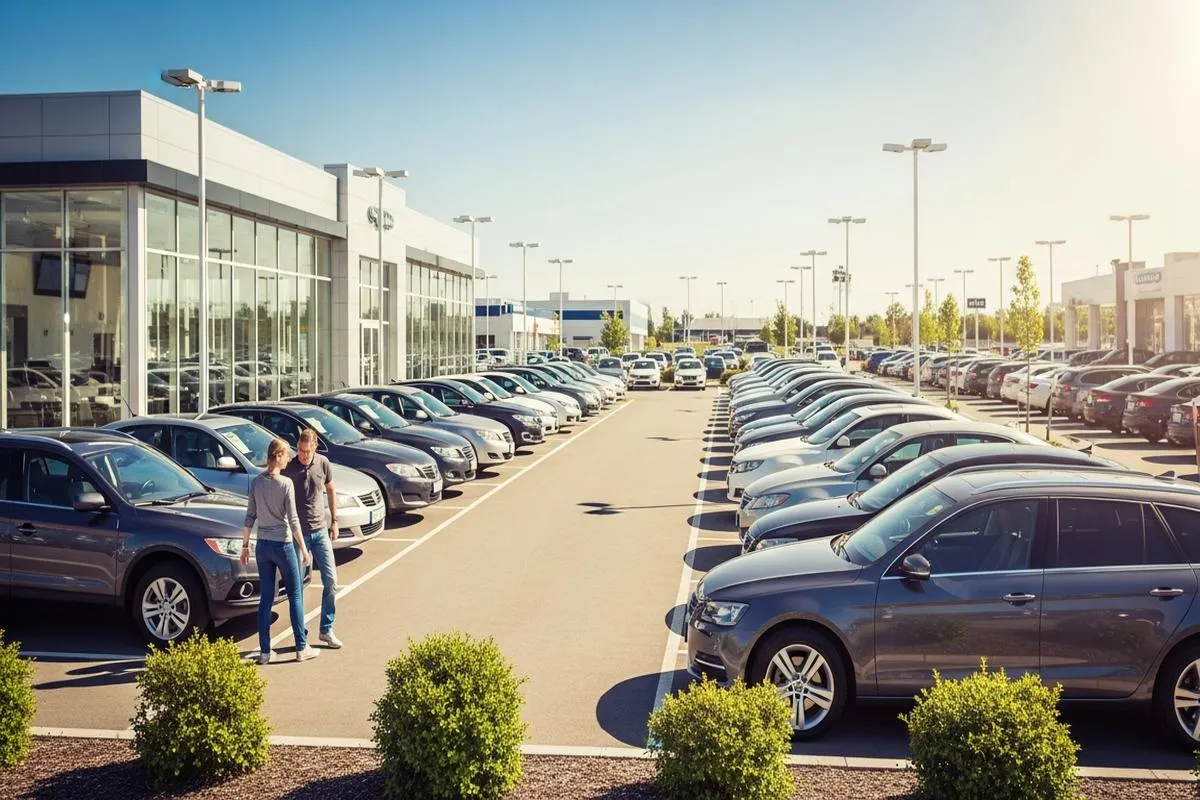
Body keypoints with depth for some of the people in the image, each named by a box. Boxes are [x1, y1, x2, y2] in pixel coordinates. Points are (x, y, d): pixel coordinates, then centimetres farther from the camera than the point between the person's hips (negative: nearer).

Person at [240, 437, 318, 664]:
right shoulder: (285, 484, -14)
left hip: (263, 546, 5)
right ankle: (302, 648, 11)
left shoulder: (257, 482, 2)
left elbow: (250, 517, 6)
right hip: (283, 545, -5)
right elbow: (293, 520, -13)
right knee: (295, 596, 7)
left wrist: (245, 545, 15)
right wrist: (304, 549, -7)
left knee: (265, 599, 9)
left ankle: (264, 652, 11)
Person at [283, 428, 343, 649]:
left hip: (320, 530, 3)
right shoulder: (288, 469, -12)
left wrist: (334, 521, 11)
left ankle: (327, 629, 16)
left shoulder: (323, 464, -3)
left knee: (331, 581, 3)